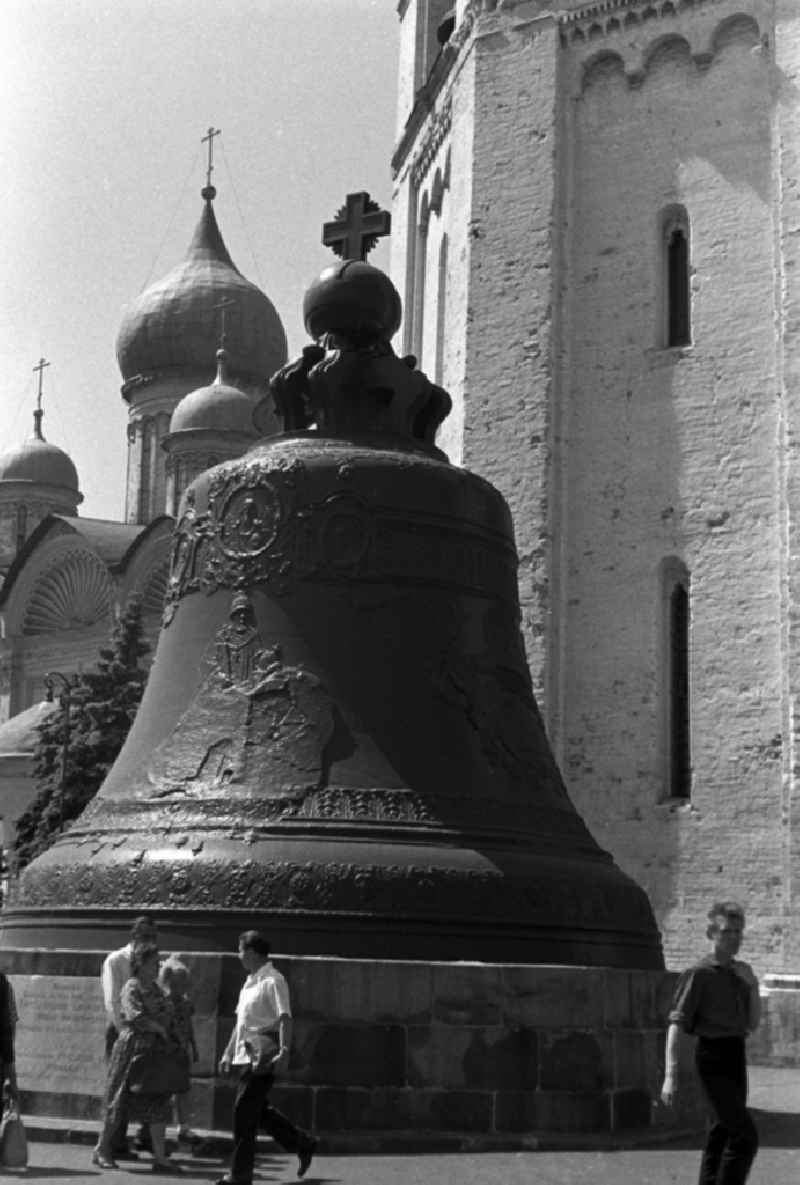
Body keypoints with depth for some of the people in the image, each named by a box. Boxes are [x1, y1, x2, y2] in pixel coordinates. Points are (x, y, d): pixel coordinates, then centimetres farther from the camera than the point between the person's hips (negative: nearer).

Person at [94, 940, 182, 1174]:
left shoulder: (155, 988, 14)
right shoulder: (132, 988, -11)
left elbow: (165, 1015, 20)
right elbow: (135, 1017, -25)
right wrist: (160, 1028, -15)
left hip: (156, 1053, 8)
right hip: (133, 1049, -8)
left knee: (159, 1104, 4)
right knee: (119, 1102, 2)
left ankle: (160, 1157, 7)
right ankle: (101, 1150, 18)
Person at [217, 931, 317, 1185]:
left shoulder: (272, 981, -12)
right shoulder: (250, 982, 17)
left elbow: (285, 1018, -20)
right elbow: (240, 1021, 22)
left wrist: (284, 1052, -29)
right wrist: (228, 1053, 21)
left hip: (264, 1055, -9)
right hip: (249, 1054, 9)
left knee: (244, 1110, -6)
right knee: (257, 1109, 13)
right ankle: (303, 1144, 26)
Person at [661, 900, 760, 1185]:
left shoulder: (740, 973, 12)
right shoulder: (699, 974, -11)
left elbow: (753, 1024, 12)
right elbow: (676, 1025, -16)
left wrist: (752, 986, -3)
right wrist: (671, 1076, -24)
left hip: (736, 1057, 8)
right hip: (712, 1058, -7)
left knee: (720, 1137, 12)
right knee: (745, 1136, -14)